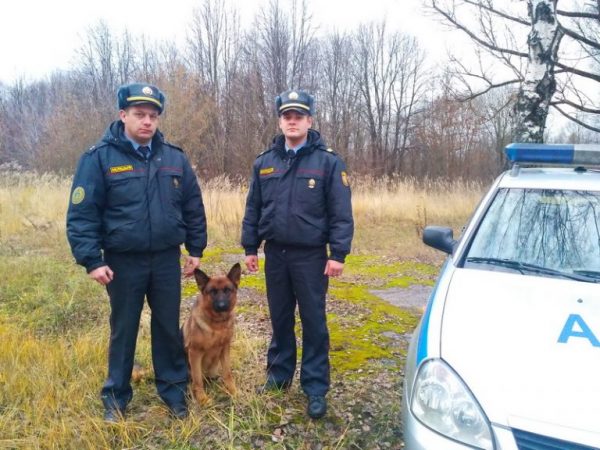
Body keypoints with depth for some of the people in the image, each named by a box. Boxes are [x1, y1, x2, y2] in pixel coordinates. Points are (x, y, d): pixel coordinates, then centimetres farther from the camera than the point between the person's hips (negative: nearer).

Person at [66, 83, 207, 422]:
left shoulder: (175, 158, 2)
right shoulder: (100, 157, -8)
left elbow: (194, 207, 9)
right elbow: (81, 213, -8)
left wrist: (196, 249, 8)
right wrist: (91, 260, -13)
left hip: (167, 259, 2)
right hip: (123, 261, -2)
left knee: (169, 327, 13)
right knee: (123, 330, 13)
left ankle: (174, 389, 30)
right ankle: (116, 396, 30)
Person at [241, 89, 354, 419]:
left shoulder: (328, 161, -5)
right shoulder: (264, 162, 7)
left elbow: (341, 213, -8)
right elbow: (253, 209, 10)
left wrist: (338, 254, -13)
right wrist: (250, 248, 8)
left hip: (311, 256, -3)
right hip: (275, 254, 4)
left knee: (314, 322, 3)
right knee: (280, 318, 15)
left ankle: (315, 388, 15)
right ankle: (279, 373, 32)